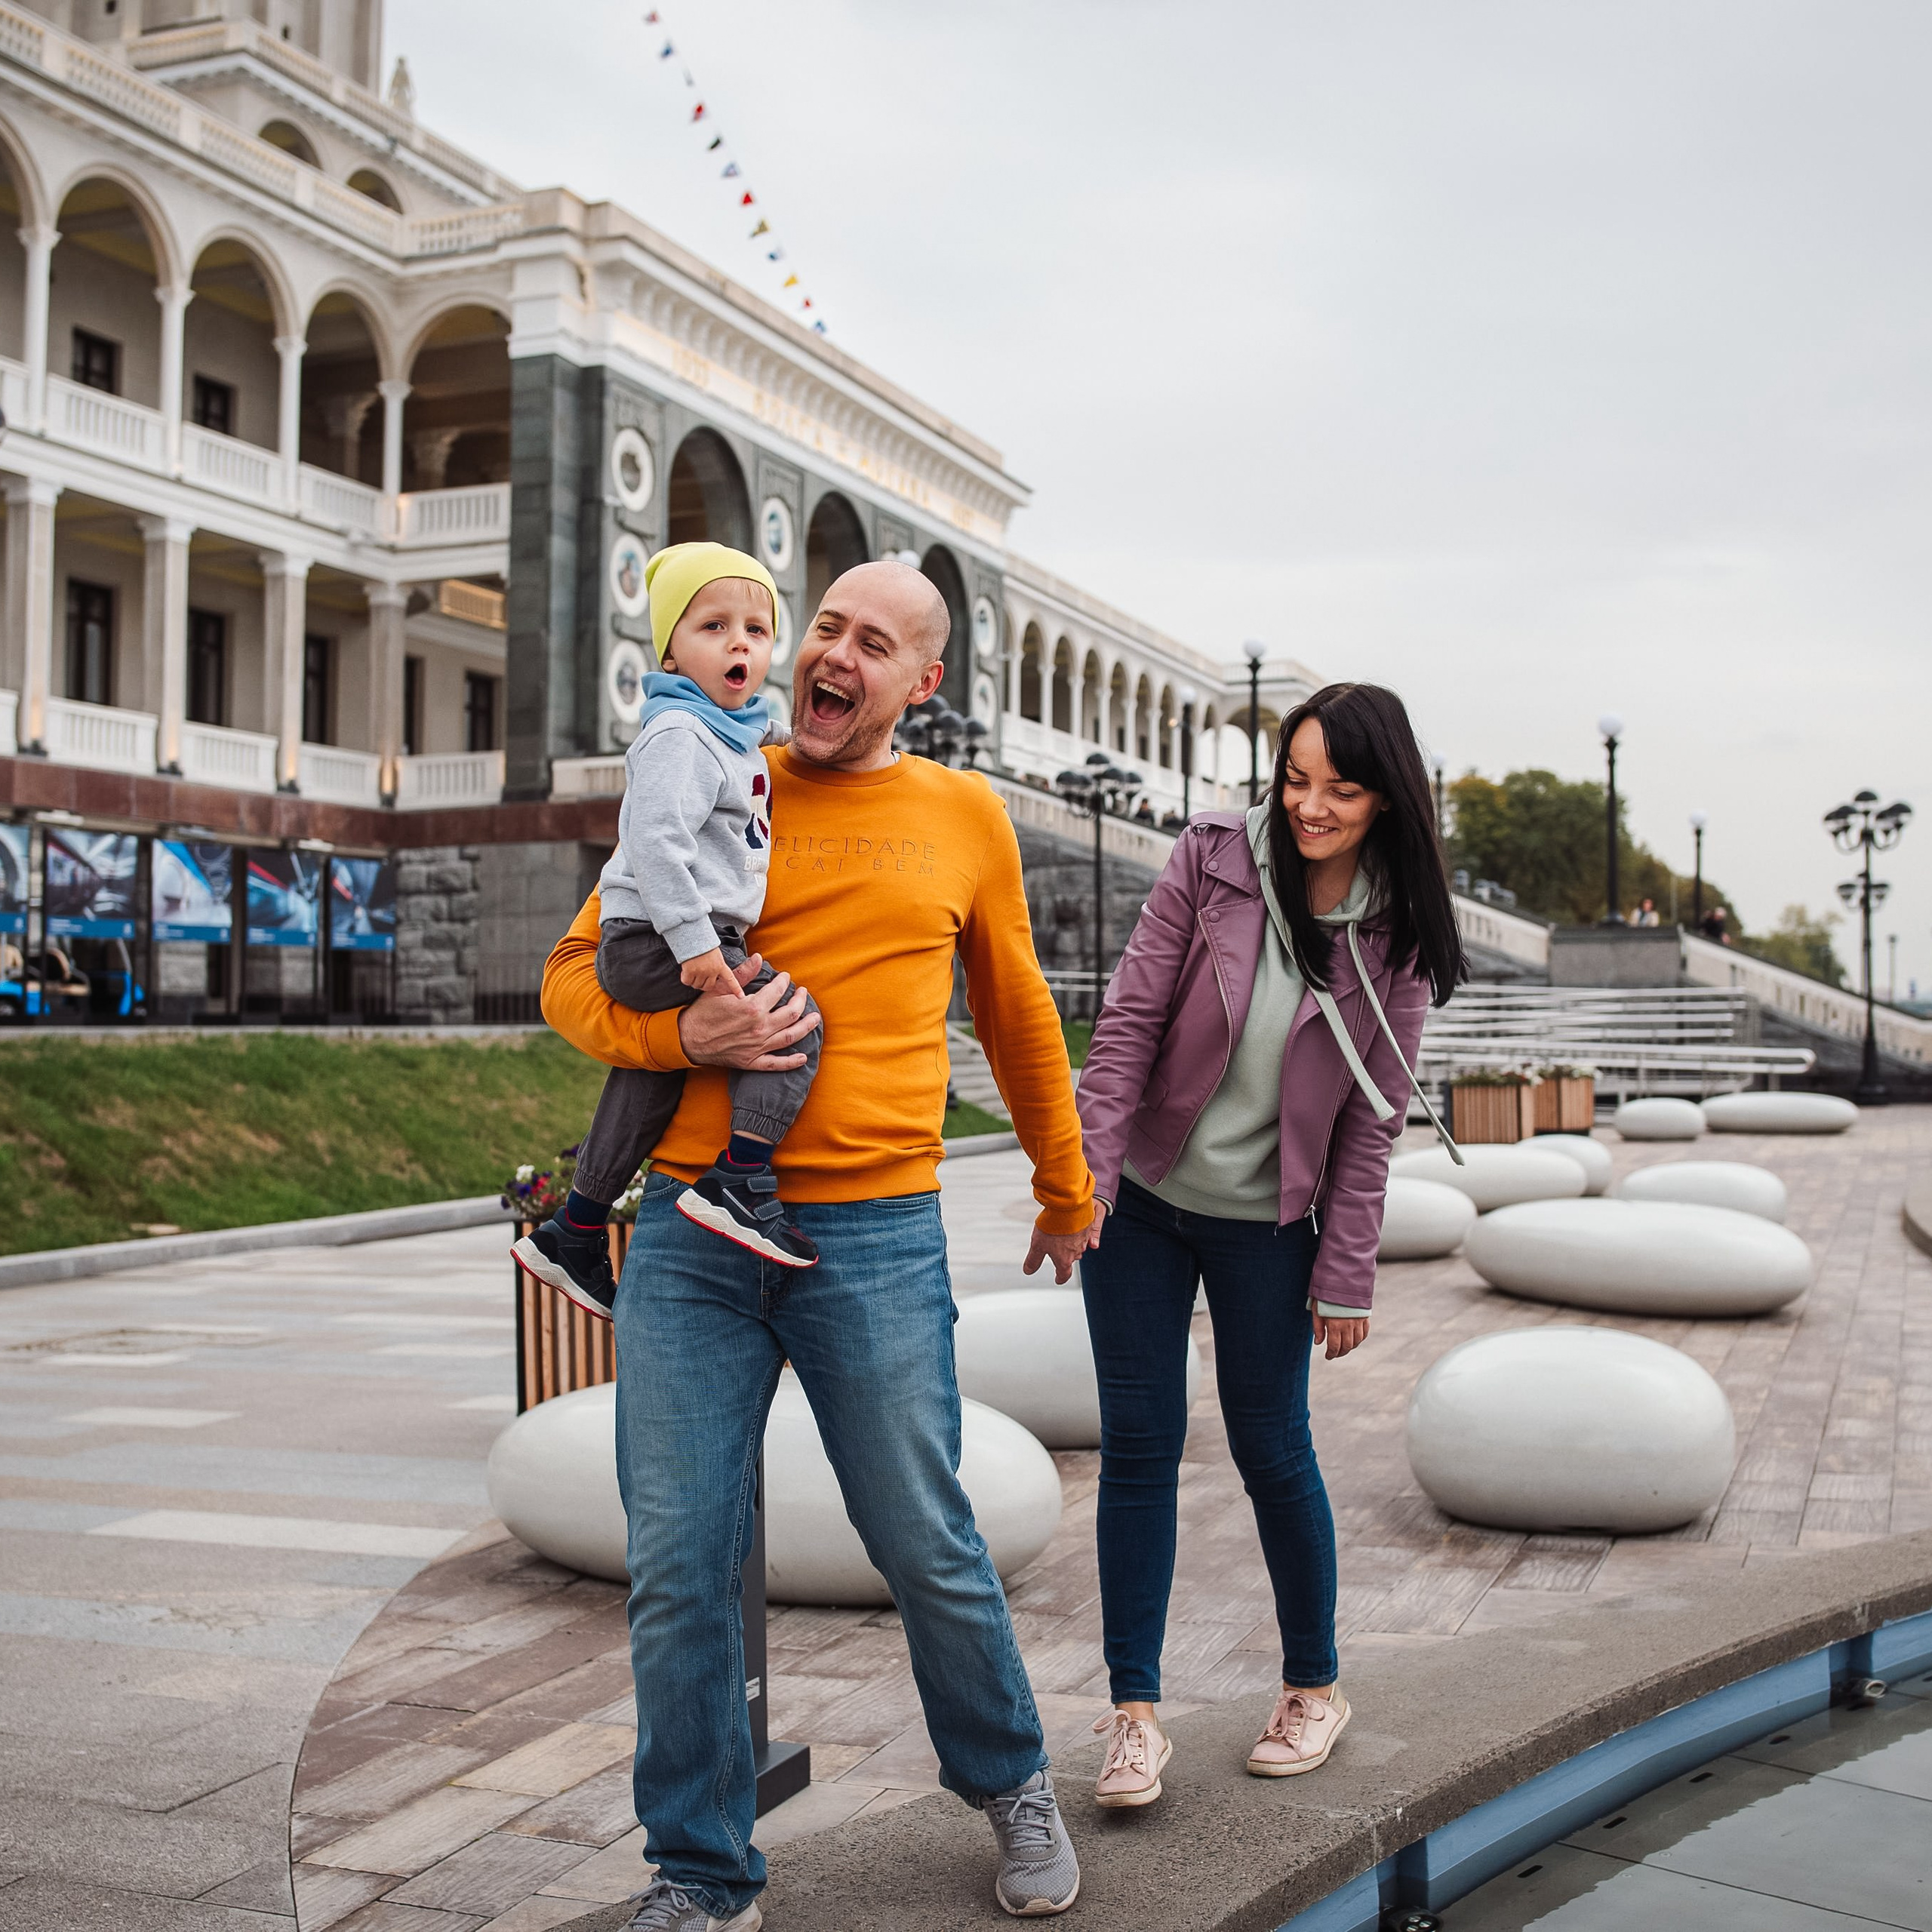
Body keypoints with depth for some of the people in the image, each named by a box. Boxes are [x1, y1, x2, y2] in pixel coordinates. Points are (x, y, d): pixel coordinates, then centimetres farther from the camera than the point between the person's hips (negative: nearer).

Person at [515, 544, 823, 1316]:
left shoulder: (733, 735, 18)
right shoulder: (679, 734, -14)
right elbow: (654, 837, -24)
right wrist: (695, 940, -29)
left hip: (690, 939, 10)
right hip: (656, 942, -10)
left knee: (645, 1090, 19)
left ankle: (571, 1234, 32)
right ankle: (739, 1183, -22)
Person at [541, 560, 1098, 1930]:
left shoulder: (964, 816, 9)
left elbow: (1017, 1013, 21)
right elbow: (575, 978, 9)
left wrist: (1068, 1189, 29)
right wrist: (680, 1034, -11)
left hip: (875, 1239, -1)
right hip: (688, 1236, 1)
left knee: (929, 1547, 8)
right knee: (679, 1570, 4)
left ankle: (1010, 1782, 36)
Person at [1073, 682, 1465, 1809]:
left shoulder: (1398, 935, -7)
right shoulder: (1214, 859, -8)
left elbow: (1373, 1118, -3)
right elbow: (1129, 1021, -7)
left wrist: (1349, 1275, -4)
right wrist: (1087, 1181, -13)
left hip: (1268, 1223, 0)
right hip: (1145, 1200, 1)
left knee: (1272, 1448, 7)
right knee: (1139, 1442, 3)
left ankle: (1316, 1687, 29)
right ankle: (1136, 1712, 13)